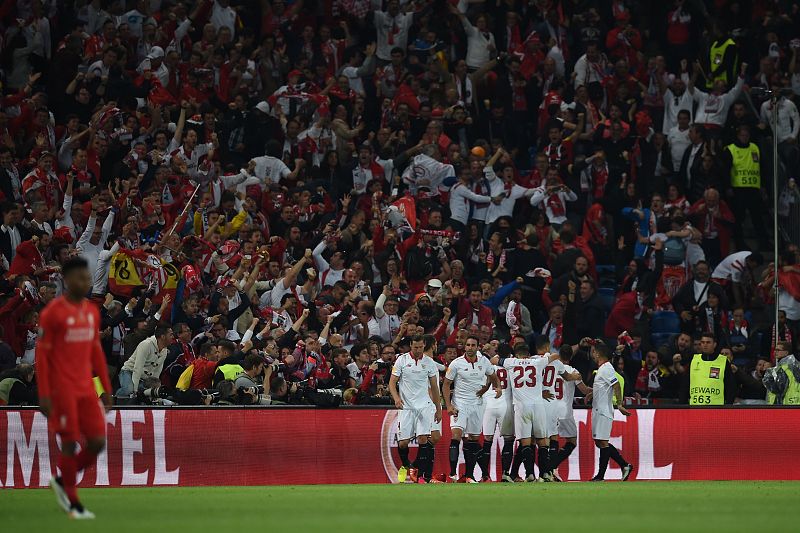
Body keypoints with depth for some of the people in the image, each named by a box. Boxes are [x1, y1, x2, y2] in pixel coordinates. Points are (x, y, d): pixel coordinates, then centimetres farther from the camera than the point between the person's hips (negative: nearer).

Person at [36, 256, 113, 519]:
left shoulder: (92, 311, 9)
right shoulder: (52, 312, -10)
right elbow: (41, 354, -10)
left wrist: (106, 388, 13)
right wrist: (44, 395, -13)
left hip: (86, 389, 6)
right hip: (62, 389, -6)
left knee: (97, 443, -1)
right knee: (71, 442, -4)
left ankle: (63, 481, 21)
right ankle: (73, 502, 10)